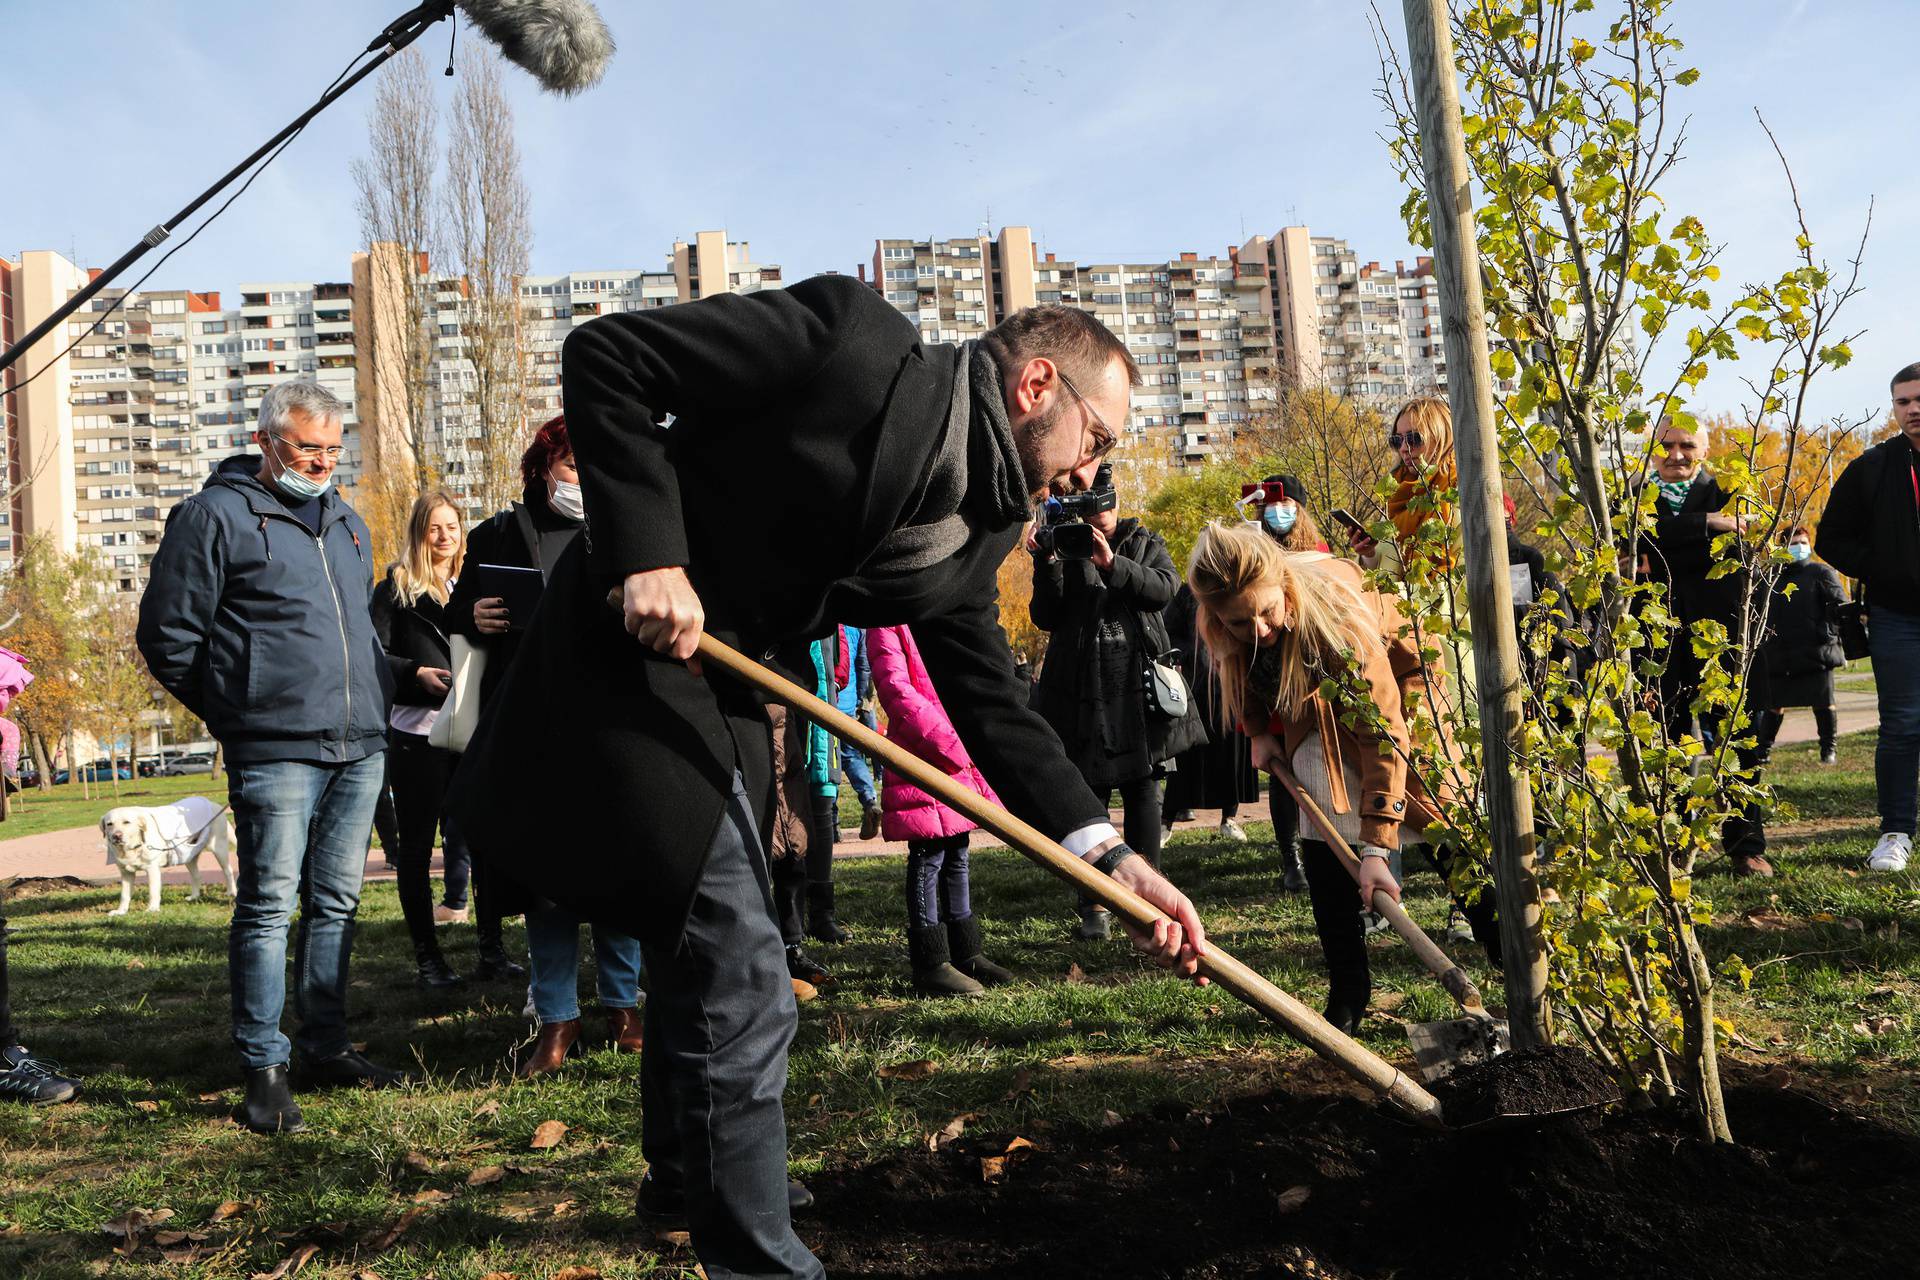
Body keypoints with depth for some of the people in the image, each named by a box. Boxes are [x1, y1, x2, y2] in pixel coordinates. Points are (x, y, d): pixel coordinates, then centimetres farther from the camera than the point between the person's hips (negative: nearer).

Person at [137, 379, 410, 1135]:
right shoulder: (217, 516, -1)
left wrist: (404, 674, 16)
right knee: (270, 905, -3)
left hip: (361, 747, 7)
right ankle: (264, 1070, 5)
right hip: (276, 752, -7)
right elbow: (167, 634, -1)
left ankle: (325, 1046, 22)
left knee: (336, 902, 11)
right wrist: (233, 713, 1)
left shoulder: (346, 522, 21)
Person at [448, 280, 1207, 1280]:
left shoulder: (979, 523, 2)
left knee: (703, 945, 25)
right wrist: (647, 550, -25)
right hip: (632, 649, -9)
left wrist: (1108, 853, -8)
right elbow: (603, 354, -18)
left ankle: (684, 1176, 49)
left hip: (717, 687, 9)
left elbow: (984, 692, 1)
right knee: (739, 980, -9)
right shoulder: (849, 334, -19)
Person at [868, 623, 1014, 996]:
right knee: (928, 859, -3)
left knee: (957, 857, 15)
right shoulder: (888, 625, -8)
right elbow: (895, 690, -19)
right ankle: (930, 964, 6)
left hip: (960, 761, 9)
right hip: (924, 762, -9)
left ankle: (965, 954, 25)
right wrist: (948, 744, -21)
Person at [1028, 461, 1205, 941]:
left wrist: (1112, 564, -21)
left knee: (1142, 791, 4)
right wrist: (1047, 565, -14)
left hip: (1138, 684, 1)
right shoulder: (1062, 548, 7)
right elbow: (1044, 618, -1)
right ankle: (1094, 905, 3)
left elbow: (1164, 589, -8)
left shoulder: (1145, 543, 11)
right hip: (1083, 689, -1)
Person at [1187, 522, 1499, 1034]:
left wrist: (1378, 846, -43)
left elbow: (1381, 730, -40)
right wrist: (1260, 731, -10)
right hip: (1313, 710, 4)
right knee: (1321, 833, -9)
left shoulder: (1337, 612, -41)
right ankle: (1348, 995, 1)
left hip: (1392, 678, -4)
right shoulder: (1224, 626, -27)